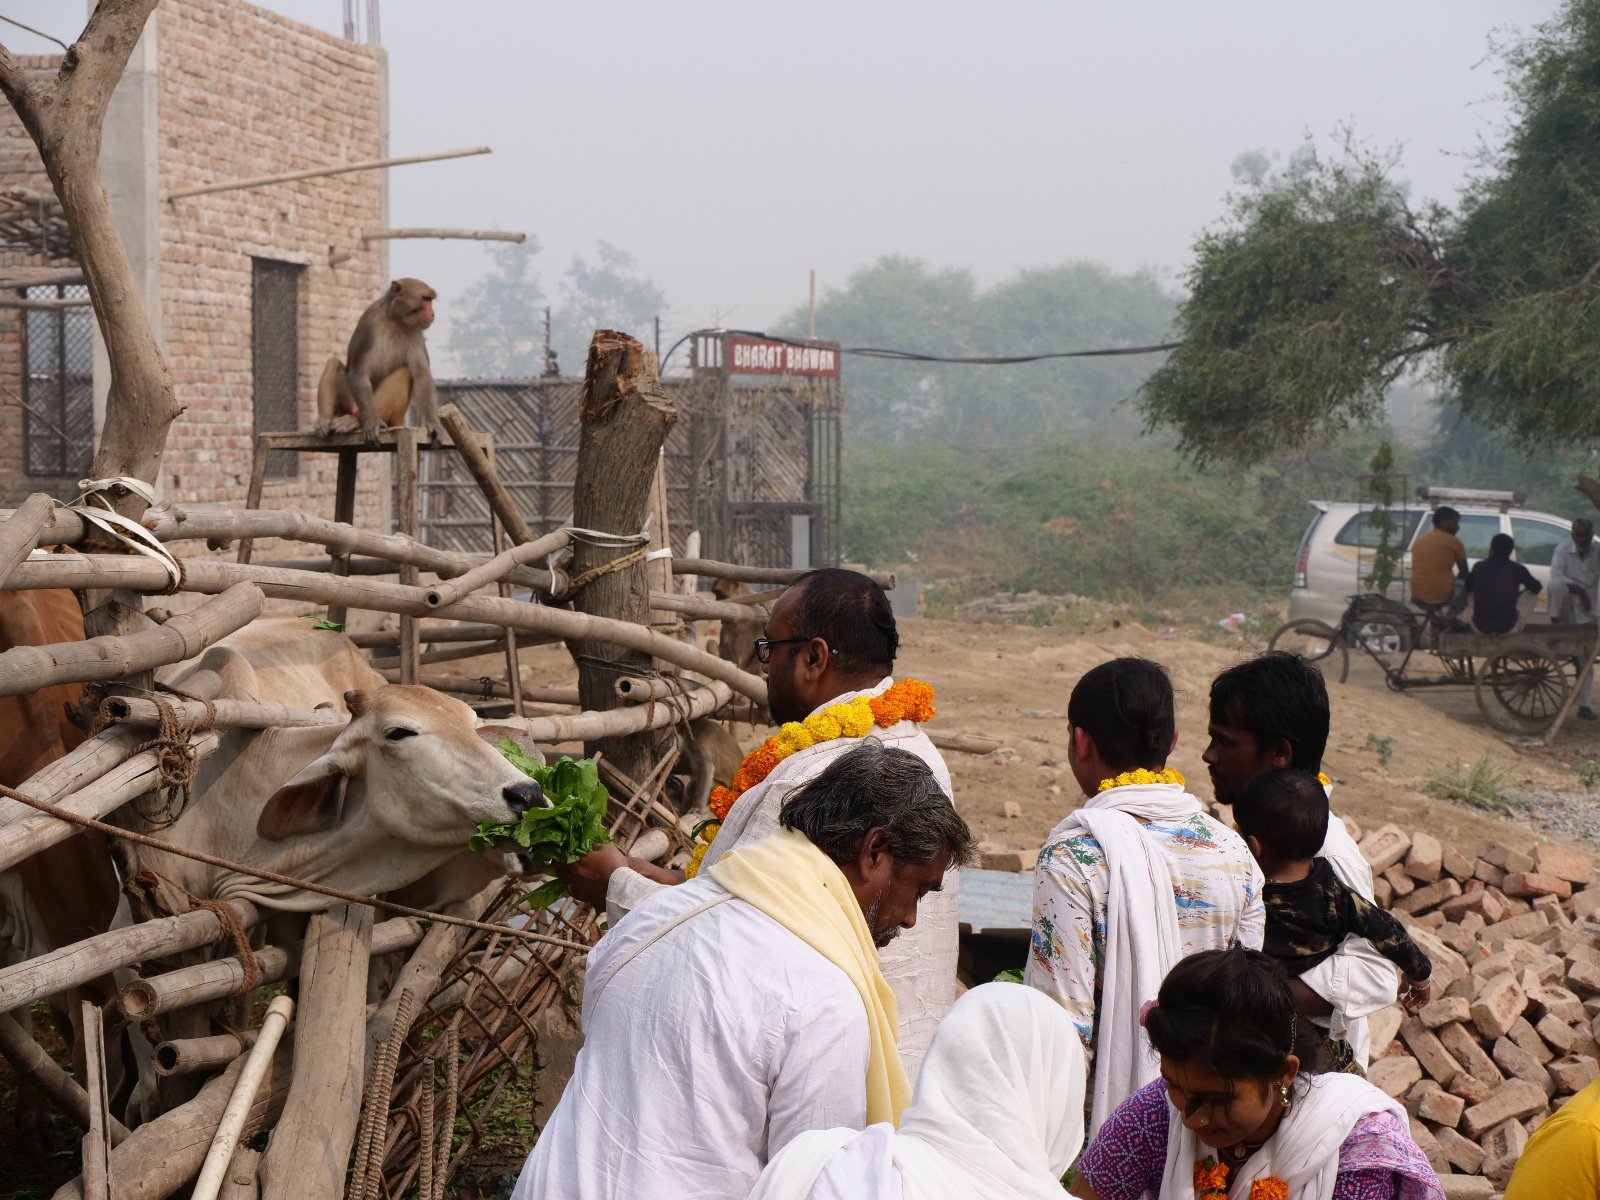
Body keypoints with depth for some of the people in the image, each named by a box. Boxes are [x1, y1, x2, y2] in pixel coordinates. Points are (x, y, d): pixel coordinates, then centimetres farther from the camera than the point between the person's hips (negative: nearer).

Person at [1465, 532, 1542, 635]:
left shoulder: (1478, 567, 3)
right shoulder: (1517, 569, 0)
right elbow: (1537, 588, 17)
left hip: (1480, 627, 2)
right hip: (1508, 628, -2)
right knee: (1530, 592, 21)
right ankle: (1517, 627, 22)